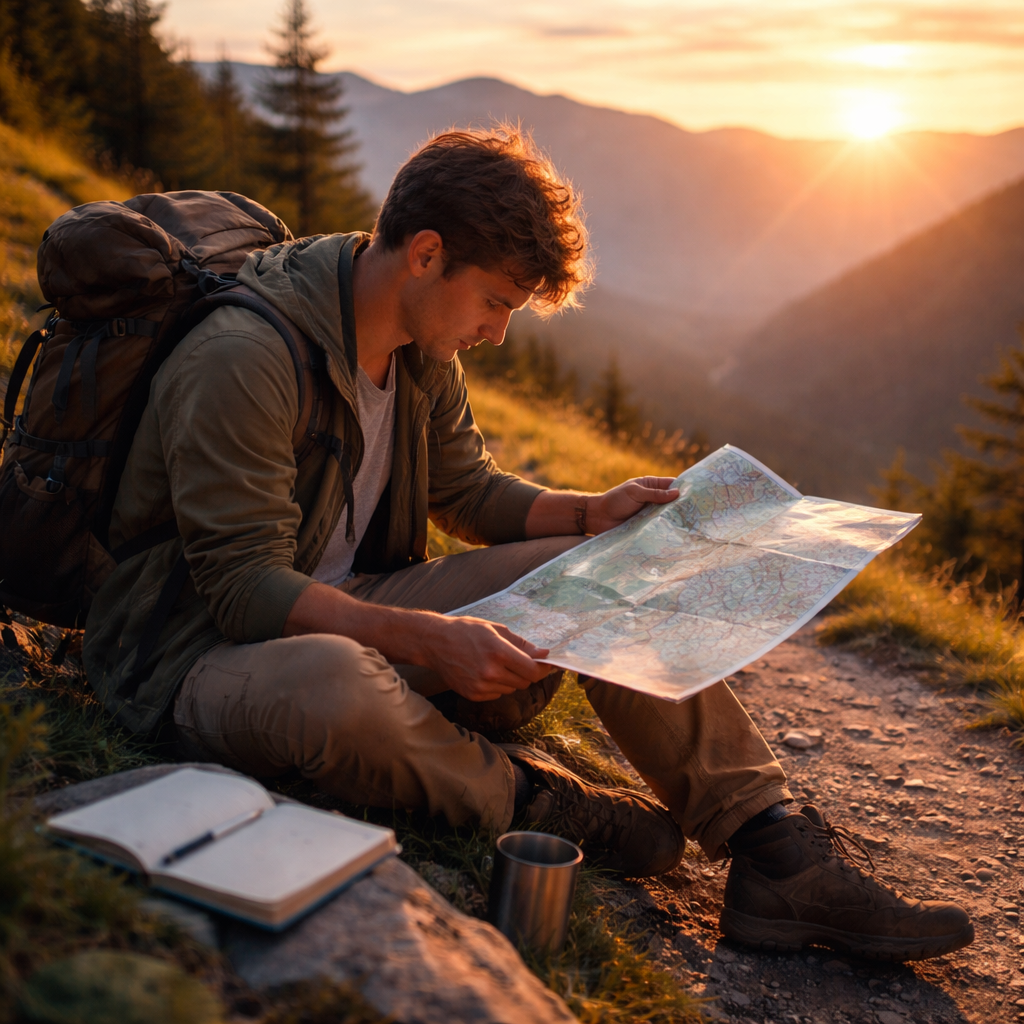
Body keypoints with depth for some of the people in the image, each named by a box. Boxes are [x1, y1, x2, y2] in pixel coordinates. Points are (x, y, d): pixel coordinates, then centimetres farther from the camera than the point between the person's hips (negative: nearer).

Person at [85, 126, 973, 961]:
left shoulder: (422, 353, 3)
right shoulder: (241, 362, -23)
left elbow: (469, 491, 15)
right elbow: (242, 588, -26)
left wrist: (593, 514, -2)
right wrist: (422, 637, -38)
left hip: (359, 615, 7)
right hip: (212, 650, -7)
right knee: (332, 682, -45)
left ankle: (776, 849, -10)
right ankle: (529, 798, -15)